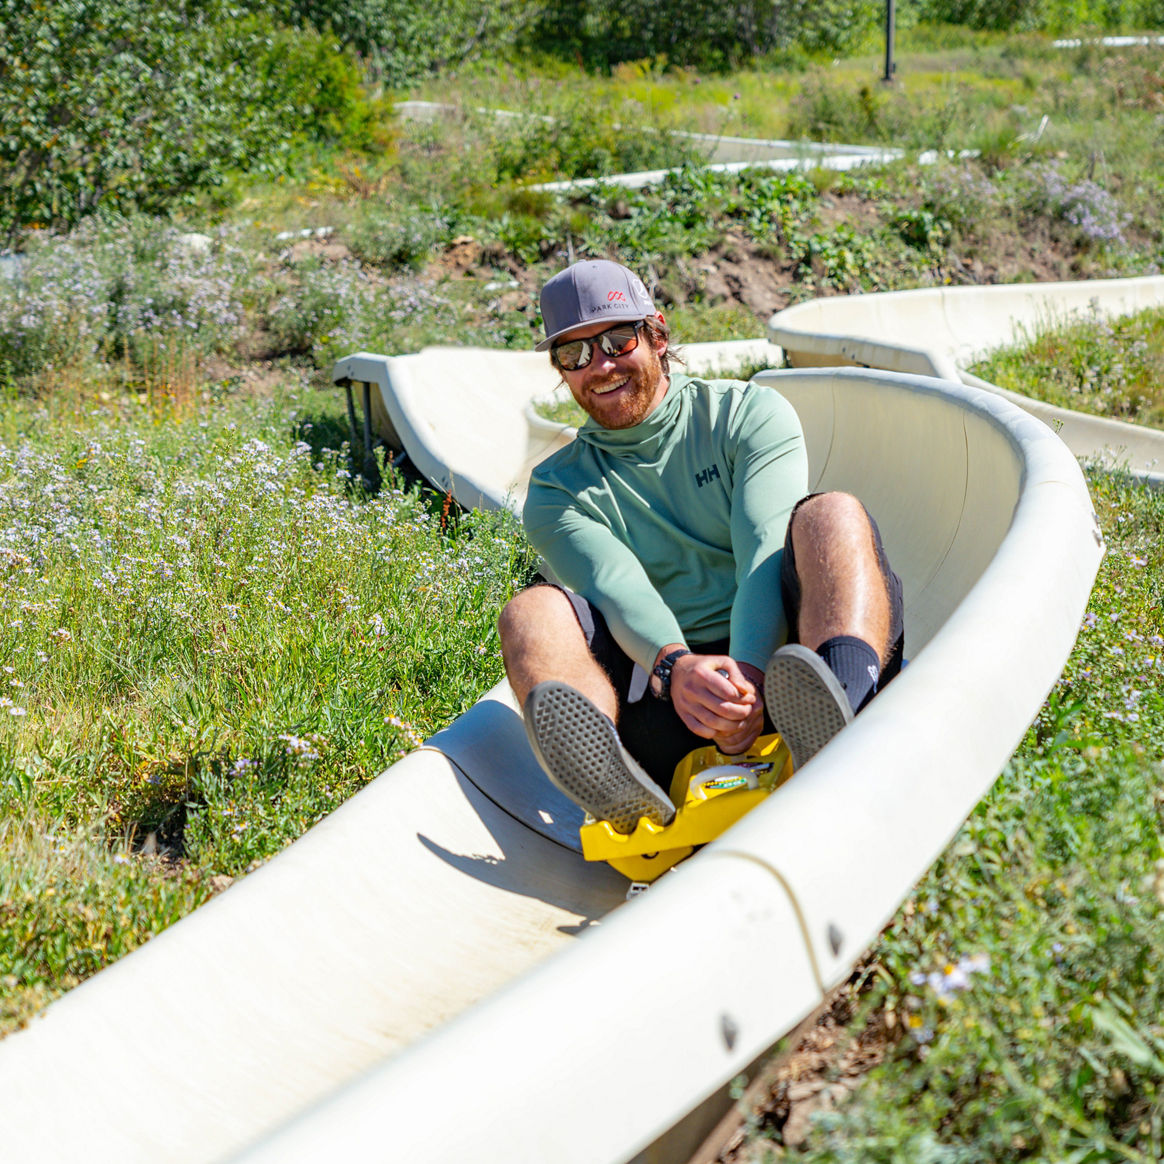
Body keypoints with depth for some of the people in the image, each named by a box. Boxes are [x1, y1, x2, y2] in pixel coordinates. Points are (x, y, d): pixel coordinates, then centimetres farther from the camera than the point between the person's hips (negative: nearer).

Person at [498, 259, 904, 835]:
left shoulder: (748, 414, 11)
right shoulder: (558, 490, 14)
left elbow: (768, 554, -7)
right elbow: (616, 588, -7)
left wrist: (747, 672, -27)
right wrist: (673, 665, -31)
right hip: (668, 693, 1)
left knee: (831, 514, -25)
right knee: (532, 611, -21)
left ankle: (831, 730, -54)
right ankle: (620, 793, -51)